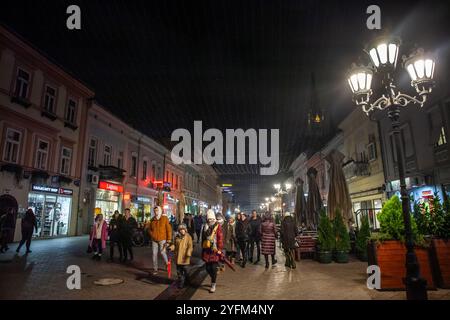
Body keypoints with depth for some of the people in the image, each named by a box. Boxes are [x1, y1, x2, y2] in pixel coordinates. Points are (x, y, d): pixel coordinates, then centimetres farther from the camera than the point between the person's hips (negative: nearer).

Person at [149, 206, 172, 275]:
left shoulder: (165, 218, -4)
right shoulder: (152, 219, 8)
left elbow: (169, 229, -5)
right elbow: (150, 229, 21)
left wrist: (169, 239, -9)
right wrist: (151, 235, 3)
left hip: (162, 239, -4)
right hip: (154, 240, 4)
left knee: (163, 252, -10)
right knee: (154, 254, 5)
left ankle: (167, 264, 18)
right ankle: (155, 269, 18)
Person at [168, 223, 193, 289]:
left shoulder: (188, 237, -7)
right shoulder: (177, 237, 7)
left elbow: (190, 246, -10)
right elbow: (175, 245, 14)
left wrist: (188, 253, -21)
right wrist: (171, 247, -6)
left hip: (184, 257, -5)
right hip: (178, 257, 5)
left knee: (185, 270, 3)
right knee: (179, 270, 13)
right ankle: (180, 282, 28)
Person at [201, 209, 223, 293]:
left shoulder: (218, 226, -6)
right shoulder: (205, 226, 9)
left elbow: (220, 239, -8)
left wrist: (219, 250, -12)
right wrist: (203, 248, 18)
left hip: (215, 250, -5)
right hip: (206, 250, 5)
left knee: (213, 268, -1)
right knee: (208, 268, 10)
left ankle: (213, 284, 13)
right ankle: (213, 279, 36)